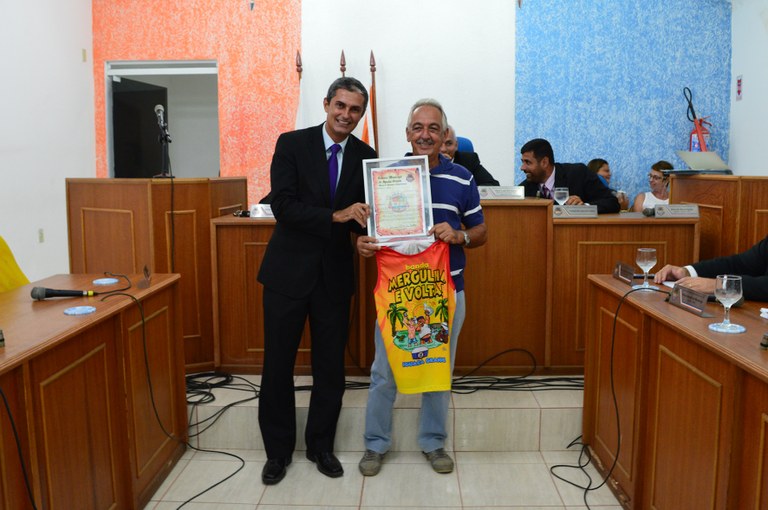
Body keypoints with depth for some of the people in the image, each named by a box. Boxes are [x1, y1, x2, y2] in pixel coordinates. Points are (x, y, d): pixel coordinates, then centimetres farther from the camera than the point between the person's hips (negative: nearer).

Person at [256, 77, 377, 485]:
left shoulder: (366, 156, 4)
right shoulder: (291, 144, -5)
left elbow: (365, 211, 3)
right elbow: (282, 205, -14)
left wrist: (369, 232, -20)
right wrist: (334, 216, -25)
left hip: (334, 274, 2)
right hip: (288, 271, -2)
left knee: (331, 366, 10)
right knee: (278, 364, 7)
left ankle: (320, 445, 30)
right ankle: (277, 450, 26)